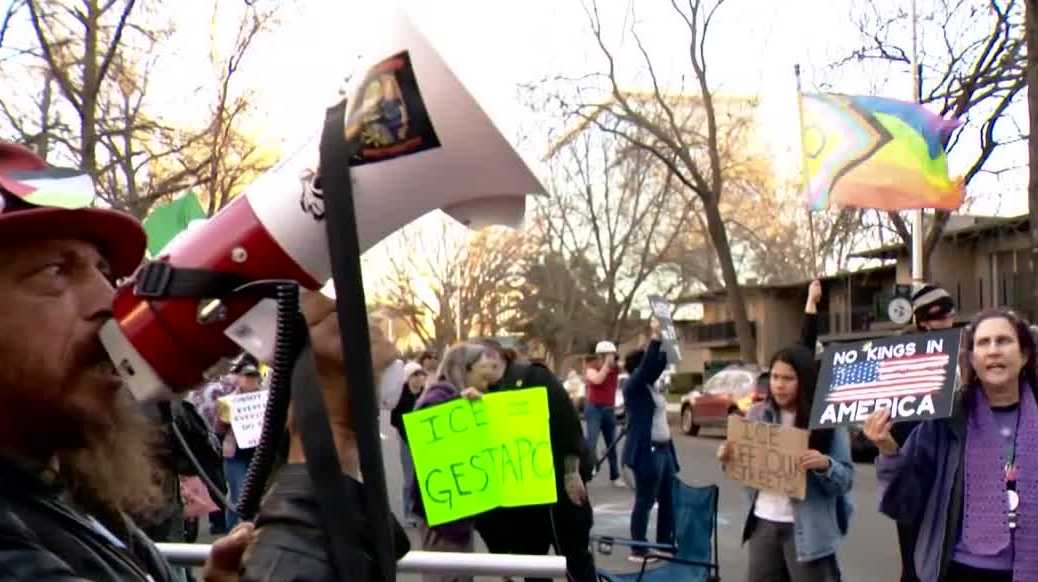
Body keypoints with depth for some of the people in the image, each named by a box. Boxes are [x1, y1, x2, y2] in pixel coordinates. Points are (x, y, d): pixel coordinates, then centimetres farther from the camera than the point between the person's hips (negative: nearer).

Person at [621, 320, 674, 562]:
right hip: (647, 451, -9)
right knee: (645, 503, -2)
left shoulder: (650, 386, 13)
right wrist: (655, 336, -23)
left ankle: (666, 545, 22)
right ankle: (638, 550, 5)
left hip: (664, 449, 9)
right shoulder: (633, 386, -10)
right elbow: (647, 365, -23)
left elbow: (659, 363, 17)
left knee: (667, 501, 12)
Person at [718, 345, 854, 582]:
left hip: (807, 529, -4)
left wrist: (825, 465, -29)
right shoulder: (757, 414, 4)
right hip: (764, 522, 4)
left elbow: (846, 478, -9)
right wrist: (729, 459, -7)